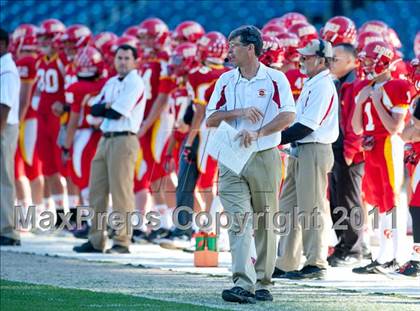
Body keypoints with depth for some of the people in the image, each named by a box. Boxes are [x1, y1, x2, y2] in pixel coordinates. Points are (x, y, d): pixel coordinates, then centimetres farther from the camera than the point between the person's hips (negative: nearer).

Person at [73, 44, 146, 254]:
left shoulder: (135, 83, -6)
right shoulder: (111, 83, 19)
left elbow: (117, 113, -14)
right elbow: (94, 110, 10)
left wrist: (104, 108, 4)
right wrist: (108, 107, -7)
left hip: (124, 140, -9)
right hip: (105, 140, 9)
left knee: (121, 192, -8)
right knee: (97, 191, 9)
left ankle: (122, 242, -5)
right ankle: (96, 241, 15)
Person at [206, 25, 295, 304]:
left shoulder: (275, 79, -1)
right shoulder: (226, 81, 11)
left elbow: (288, 116, -12)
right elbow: (211, 119, 7)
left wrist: (257, 133, -21)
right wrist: (240, 113, -9)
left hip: (265, 158, -2)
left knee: (265, 223, 3)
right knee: (238, 220, -10)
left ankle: (263, 283, 13)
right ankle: (243, 283, -19)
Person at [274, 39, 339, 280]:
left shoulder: (323, 86, -14)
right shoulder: (313, 85, 18)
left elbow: (307, 126, -20)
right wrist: (284, 139, 10)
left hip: (314, 151, -10)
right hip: (301, 151, 10)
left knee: (312, 209, -6)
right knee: (290, 206, 11)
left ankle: (316, 264, -1)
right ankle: (285, 264, 16)